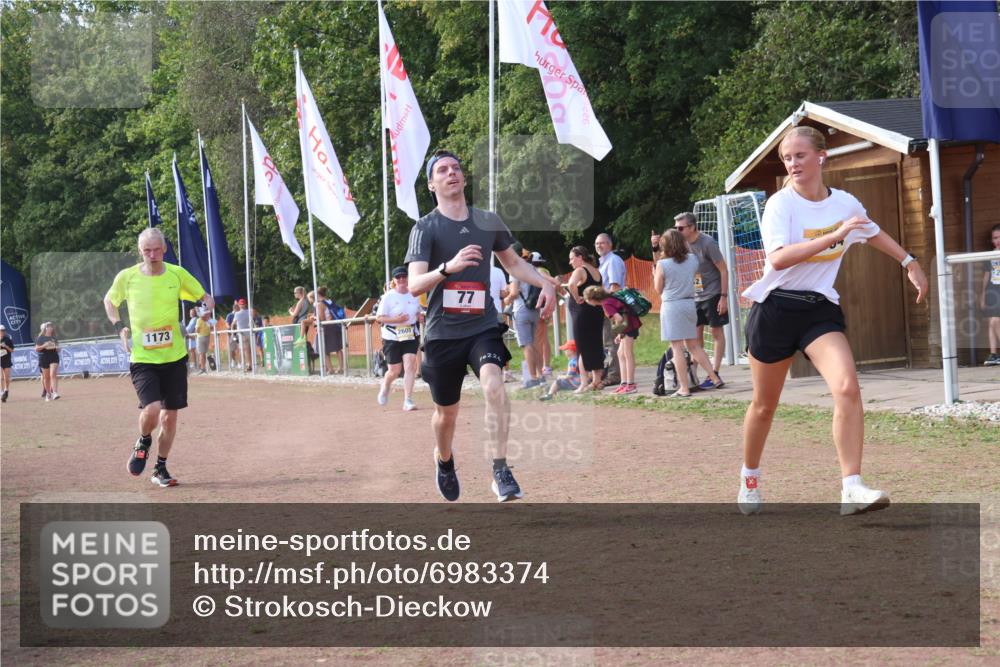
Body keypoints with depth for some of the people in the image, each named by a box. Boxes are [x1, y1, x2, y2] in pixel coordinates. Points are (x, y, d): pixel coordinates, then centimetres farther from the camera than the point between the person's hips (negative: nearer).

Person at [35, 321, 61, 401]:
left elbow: (57, 348, 22)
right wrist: (44, 346, -15)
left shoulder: (53, 338, 11)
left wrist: (57, 348, -2)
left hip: (54, 357, 1)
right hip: (44, 358, -1)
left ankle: (55, 393, -23)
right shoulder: (41, 338, 3)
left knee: (53, 374, -16)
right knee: (46, 377, 6)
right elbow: (36, 349, 0)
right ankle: (48, 393, 20)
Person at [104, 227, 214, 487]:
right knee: (152, 409, -21)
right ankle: (143, 442, 13)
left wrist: (207, 306, -12)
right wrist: (119, 327, -1)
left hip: (174, 357, 2)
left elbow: (204, 296, 11)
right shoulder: (127, 277, -5)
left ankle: (160, 469, 25)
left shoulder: (177, 274, -2)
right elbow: (109, 301, 14)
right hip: (142, 358, -2)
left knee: (170, 417, 7)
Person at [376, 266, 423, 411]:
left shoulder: (414, 295, 5)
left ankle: (408, 401, -11)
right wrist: (396, 319, -23)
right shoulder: (388, 297, -9)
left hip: (411, 336, 3)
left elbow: (418, 313, 21)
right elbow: (378, 318, -10)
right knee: (395, 370, 3)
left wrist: (421, 317, -3)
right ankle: (385, 388, 37)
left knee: (410, 366, -12)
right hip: (392, 337, -3)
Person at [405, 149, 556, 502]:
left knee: (494, 384, -27)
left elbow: (513, 262, 22)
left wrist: (545, 283, 4)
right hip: (442, 332, -1)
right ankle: (444, 460, 43)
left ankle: (500, 471, -24)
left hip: (482, 327, 1)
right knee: (447, 411, 11)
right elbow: (414, 285, -17)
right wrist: (449, 266, -35)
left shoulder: (489, 221, 5)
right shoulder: (425, 228, -6)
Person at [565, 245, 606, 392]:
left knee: (583, 349, -3)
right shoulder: (596, 271, 14)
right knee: (596, 346, 13)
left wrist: (577, 298, -20)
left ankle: (585, 383, -3)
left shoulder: (580, 271, -12)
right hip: (597, 312, 8)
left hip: (583, 313, -8)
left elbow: (571, 284, -32)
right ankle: (597, 380, 16)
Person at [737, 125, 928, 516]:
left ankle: (851, 488, -22)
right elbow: (778, 258, -28)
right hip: (776, 309, -2)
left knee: (848, 388, -22)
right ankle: (749, 478, 36)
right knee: (764, 405, 10)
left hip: (821, 310, 2)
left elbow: (873, 233, 26)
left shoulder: (845, 204, 2)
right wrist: (834, 236, -32)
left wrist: (910, 263, 28)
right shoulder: (780, 204, -11)